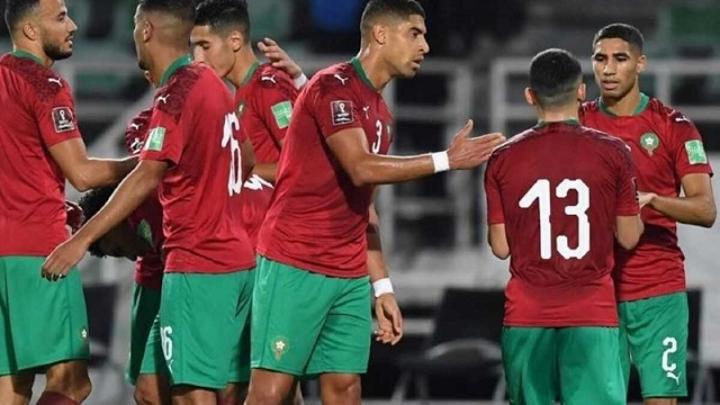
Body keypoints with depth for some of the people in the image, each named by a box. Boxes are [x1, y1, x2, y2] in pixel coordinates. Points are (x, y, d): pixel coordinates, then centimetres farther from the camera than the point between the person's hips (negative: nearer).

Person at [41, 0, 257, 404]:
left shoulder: (176, 94, -14)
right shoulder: (212, 83, 11)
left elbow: (147, 178, -22)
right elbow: (246, 158, 22)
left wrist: (83, 239, -26)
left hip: (196, 267, -9)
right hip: (237, 260, 9)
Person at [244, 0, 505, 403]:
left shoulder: (382, 114, 18)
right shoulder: (333, 86, -10)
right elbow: (361, 168, -22)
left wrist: (383, 287, 16)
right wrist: (447, 160, -18)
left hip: (351, 277, 9)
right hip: (296, 268, -9)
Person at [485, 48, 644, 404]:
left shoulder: (504, 159, 1)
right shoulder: (612, 153, -2)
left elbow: (501, 247, 4)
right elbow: (629, 238, 4)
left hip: (527, 314, 2)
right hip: (592, 314, -2)